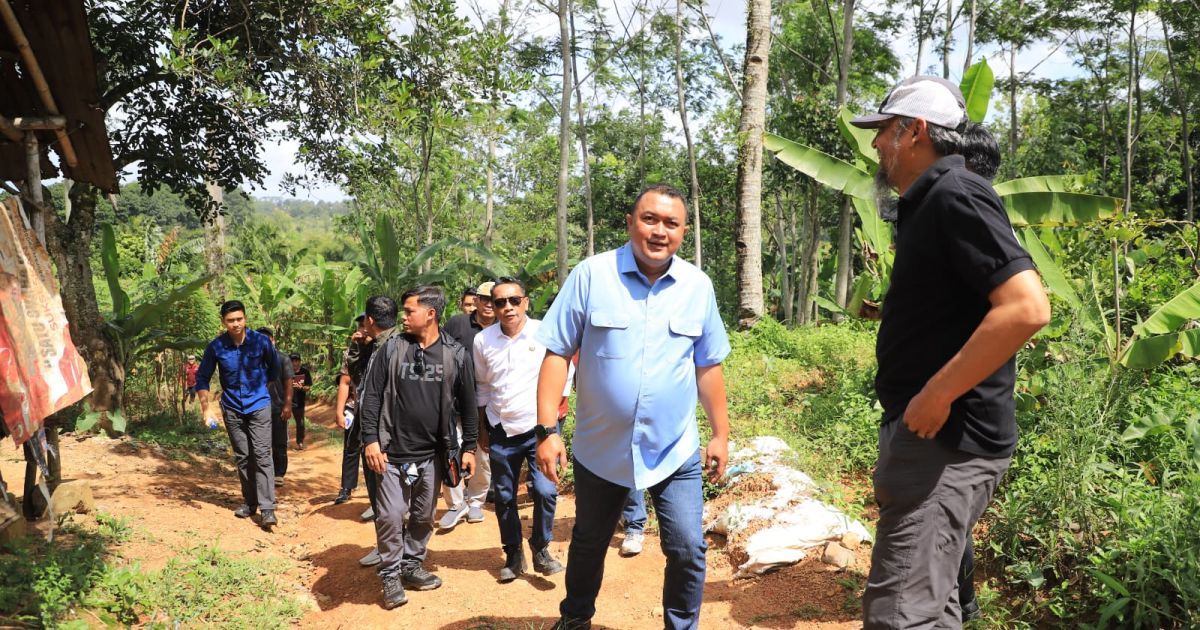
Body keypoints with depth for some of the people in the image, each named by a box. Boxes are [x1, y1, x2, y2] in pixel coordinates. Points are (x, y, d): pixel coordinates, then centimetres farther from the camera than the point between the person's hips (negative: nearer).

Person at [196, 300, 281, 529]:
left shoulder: (261, 341, -12)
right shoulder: (216, 347, -9)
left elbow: (274, 368, 7)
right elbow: (202, 377, 2)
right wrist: (206, 407, -6)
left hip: (259, 405, -2)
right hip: (232, 408, 2)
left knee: (262, 455, -9)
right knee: (242, 457, 10)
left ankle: (267, 507, -11)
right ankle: (249, 501, 23)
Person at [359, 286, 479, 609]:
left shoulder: (455, 354, -2)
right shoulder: (390, 349, -3)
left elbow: (467, 404, 4)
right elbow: (372, 395, -2)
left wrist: (469, 448, 3)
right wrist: (371, 440, -9)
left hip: (432, 453, 1)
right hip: (393, 451, -1)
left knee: (423, 516, 12)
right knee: (390, 515, -3)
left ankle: (412, 566, 31)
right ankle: (391, 575, 14)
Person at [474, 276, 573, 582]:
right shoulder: (483, 340, -1)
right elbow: (481, 386, 11)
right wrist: (482, 429, 13)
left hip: (540, 427, -3)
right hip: (501, 431, 3)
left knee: (545, 491, -11)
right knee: (504, 497, 10)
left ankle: (541, 548, 12)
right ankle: (513, 554, 27)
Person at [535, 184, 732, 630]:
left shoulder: (698, 286, -2)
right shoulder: (591, 275, -11)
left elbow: (708, 367, 5)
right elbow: (557, 354, -10)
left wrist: (721, 434, 6)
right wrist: (548, 430, -14)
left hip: (675, 451, 1)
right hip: (600, 448, 0)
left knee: (688, 550, 0)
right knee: (588, 545, 19)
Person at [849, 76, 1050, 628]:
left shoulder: (955, 195, -15)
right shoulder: (927, 203, 15)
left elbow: (1028, 307, -27)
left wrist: (936, 395, -24)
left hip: (946, 438, -11)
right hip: (928, 434, 11)